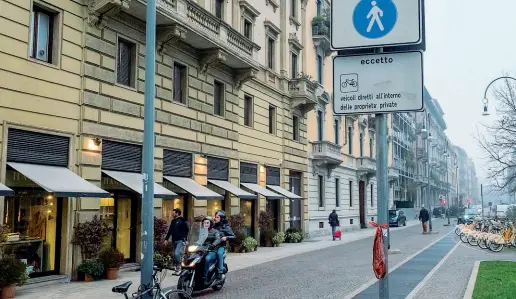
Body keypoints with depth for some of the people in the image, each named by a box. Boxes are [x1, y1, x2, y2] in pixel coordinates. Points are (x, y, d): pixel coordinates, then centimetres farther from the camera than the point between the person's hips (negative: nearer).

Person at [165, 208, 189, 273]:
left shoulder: (182, 221, -5)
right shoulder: (173, 221, 15)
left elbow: (187, 230, -6)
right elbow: (170, 231, 19)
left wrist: (184, 239, -13)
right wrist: (166, 239, 13)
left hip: (180, 240, -7)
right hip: (174, 240, 7)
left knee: (177, 253, -19)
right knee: (174, 254, 8)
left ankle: (179, 265, 0)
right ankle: (175, 265, 18)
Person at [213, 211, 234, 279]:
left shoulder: (225, 227, 5)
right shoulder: (214, 226, 19)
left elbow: (233, 236, 1)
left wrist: (226, 237, -15)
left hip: (221, 246, -5)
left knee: (219, 253, -34)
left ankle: (220, 272, -31)